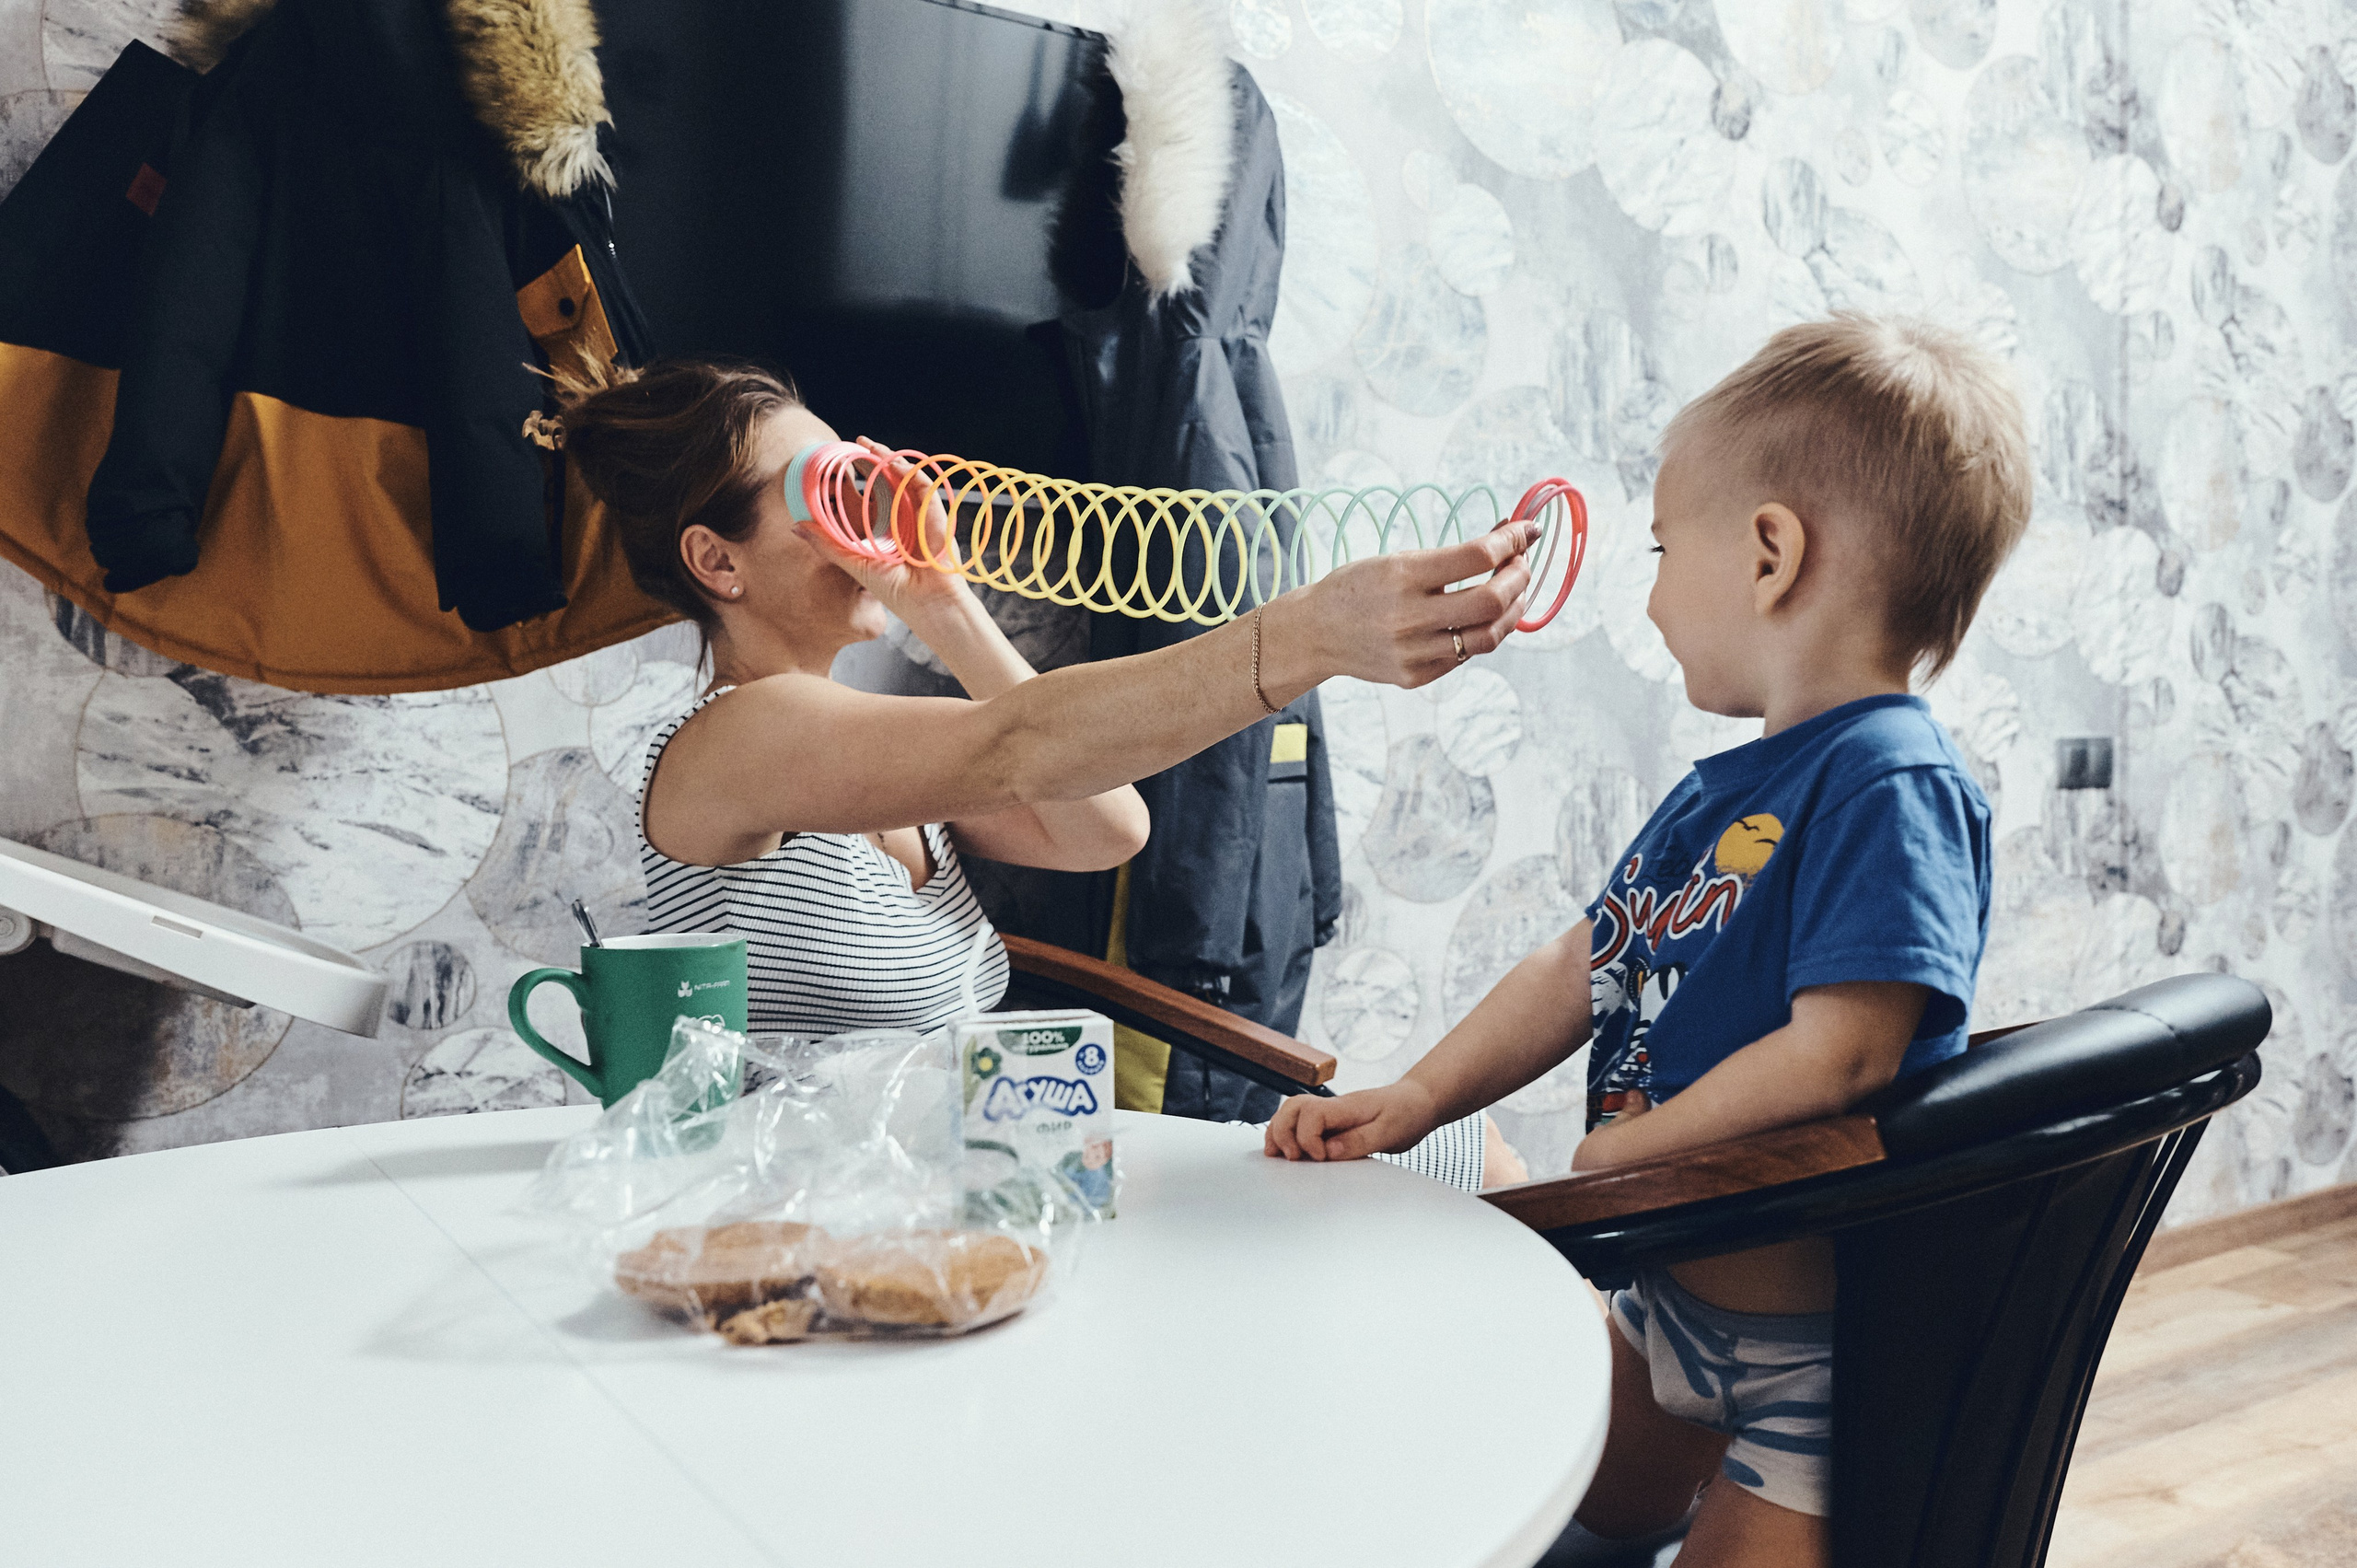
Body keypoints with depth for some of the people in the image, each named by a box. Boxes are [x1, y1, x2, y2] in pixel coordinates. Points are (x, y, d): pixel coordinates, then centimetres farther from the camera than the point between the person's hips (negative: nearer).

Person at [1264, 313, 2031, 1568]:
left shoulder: (1891, 784, -23)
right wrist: (1414, 1101, -5)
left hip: (1819, 1337, -8)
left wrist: (1614, 1155, -20)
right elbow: (1580, 969, 7)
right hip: (1667, 1293, 9)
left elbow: (1841, 1051, -31)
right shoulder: (1722, 788, 6)